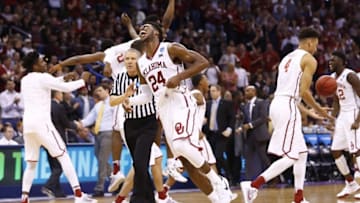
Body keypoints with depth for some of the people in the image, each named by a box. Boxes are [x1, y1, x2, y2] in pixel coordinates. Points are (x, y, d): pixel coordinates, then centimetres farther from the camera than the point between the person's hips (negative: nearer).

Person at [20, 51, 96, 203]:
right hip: (41, 122, -7)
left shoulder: (25, 80, 18)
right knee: (63, 156, -4)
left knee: (31, 163, 15)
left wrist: (63, 78, 32)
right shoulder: (42, 77, -5)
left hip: (28, 124, 7)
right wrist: (83, 80, 11)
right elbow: (67, 88, -5)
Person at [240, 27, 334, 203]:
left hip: (277, 103, 9)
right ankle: (253, 185, -20)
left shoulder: (287, 58, 23)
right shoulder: (309, 59, -3)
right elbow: (304, 92, -12)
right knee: (290, 156, -9)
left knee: (301, 153, 16)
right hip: (288, 106, -9)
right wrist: (319, 110, 2)